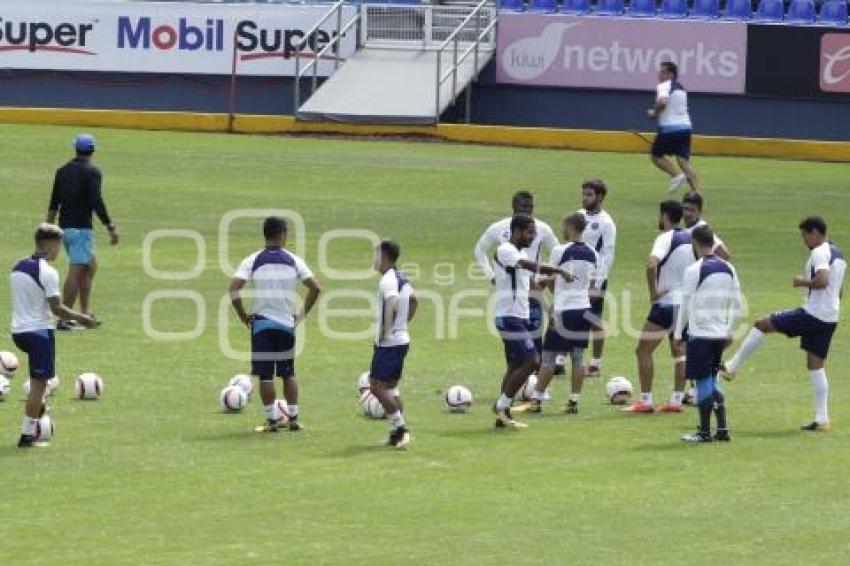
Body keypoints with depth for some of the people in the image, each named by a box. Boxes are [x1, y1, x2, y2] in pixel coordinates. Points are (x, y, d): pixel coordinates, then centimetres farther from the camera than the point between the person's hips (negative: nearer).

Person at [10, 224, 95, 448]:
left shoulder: (18, 267, 8)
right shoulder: (47, 272, -17)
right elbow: (56, 308, -18)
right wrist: (81, 318, -5)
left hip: (18, 330, 8)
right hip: (39, 331, -8)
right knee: (39, 383, -2)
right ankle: (28, 435, -3)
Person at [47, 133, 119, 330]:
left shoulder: (62, 171, 11)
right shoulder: (92, 172, -8)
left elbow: (53, 204, 12)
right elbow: (96, 203, -18)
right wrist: (111, 227, -14)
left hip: (64, 227, 7)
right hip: (81, 228, -7)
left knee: (90, 265, 21)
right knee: (76, 272, -7)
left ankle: (85, 314, 19)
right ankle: (64, 320, -12)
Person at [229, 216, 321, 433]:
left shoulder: (253, 261, -3)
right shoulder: (293, 260, 1)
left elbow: (234, 288, -13)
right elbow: (315, 288, -2)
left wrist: (243, 316, -2)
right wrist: (303, 313, 8)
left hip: (261, 323, -2)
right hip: (286, 323, 2)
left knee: (265, 374, 2)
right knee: (288, 373, 15)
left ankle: (272, 420, 1)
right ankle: (293, 417, 16)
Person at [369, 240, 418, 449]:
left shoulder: (388, 281, -18)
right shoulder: (402, 279, 12)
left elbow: (392, 305, -34)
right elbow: (413, 300, 29)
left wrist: (385, 332, -28)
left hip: (388, 343, -10)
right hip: (402, 339, 10)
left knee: (377, 386, -7)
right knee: (391, 386, 16)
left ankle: (400, 426, -10)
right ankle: (399, 432, 16)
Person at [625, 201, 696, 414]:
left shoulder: (666, 238, -14)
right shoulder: (690, 238, 8)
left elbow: (651, 264, -31)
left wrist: (653, 291, -19)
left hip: (666, 302, -7)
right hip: (688, 302, 7)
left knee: (643, 350, 0)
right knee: (679, 352, 14)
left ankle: (645, 401, -3)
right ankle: (677, 400, 10)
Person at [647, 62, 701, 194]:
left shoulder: (664, 86, -7)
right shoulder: (680, 88, 20)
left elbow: (662, 101, -26)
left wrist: (654, 112, -8)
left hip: (669, 127, -7)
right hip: (685, 126, 7)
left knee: (657, 156, 9)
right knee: (684, 161, 3)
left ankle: (677, 175, -11)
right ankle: (697, 191, -8)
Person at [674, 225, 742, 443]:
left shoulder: (694, 270, -12)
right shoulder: (728, 269, 7)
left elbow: (685, 305, -9)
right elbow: (736, 305, 11)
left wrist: (678, 334, 1)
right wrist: (729, 331, 20)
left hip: (699, 334, -6)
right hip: (720, 334, 6)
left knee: (704, 382, 0)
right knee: (713, 381, 16)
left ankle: (704, 432, 4)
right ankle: (722, 430, 12)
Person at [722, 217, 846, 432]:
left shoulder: (819, 253, -13)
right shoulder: (838, 254, 18)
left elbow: (822, 280, -29)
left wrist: (803, 282, -13)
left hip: (813, 315, -9)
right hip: (830, 319, 9)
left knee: (761, 325, 0)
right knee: (815, 366, 12)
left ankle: (730, 368, 2)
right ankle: (822, 420, 8)